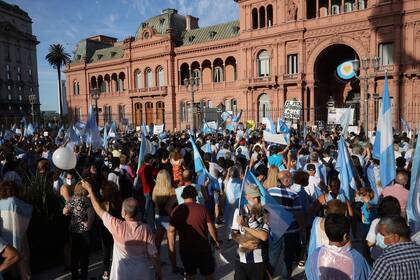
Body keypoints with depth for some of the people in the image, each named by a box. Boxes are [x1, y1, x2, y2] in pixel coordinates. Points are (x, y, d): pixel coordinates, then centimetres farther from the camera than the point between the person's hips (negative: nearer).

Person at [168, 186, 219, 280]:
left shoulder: (176, 211, -8)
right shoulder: (202, 208, -11)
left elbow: (171, 231, -8)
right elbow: (211, 227, -6)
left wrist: (172, 250, 1)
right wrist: (216, 241, 11)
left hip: (185, 249, 2)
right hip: (203, 247, -1)